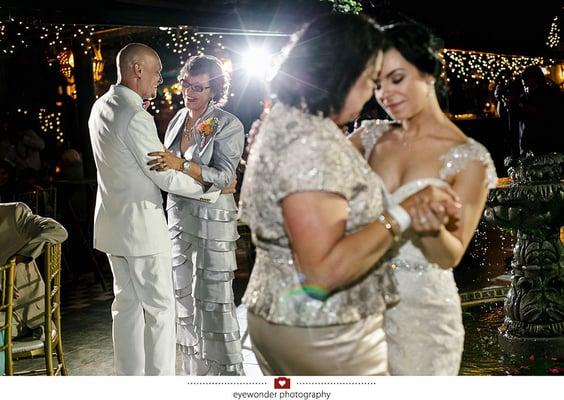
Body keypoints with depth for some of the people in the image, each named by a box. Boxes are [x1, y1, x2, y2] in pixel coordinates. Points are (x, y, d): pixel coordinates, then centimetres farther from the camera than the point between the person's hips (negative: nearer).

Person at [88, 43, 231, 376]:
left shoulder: (101, 107, 8)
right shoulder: (136, 118, -21)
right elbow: (167, 178, -18)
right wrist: (214, 190, -9)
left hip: (113, 223, 9)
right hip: (141, 226, -9)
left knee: (127, 304, 15)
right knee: (160, 309, 0)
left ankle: (129, 377, 25)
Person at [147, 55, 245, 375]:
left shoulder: (229, 126, -10)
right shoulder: (178, 119, 9)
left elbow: (224, 176, -21)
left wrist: (180, 164, -31)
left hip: (212, 221, -7)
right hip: (179, 218, 7)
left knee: (214, 299, -2)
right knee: (185, 297, 13)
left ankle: (228, 371, 12)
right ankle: (196, 368, 27)